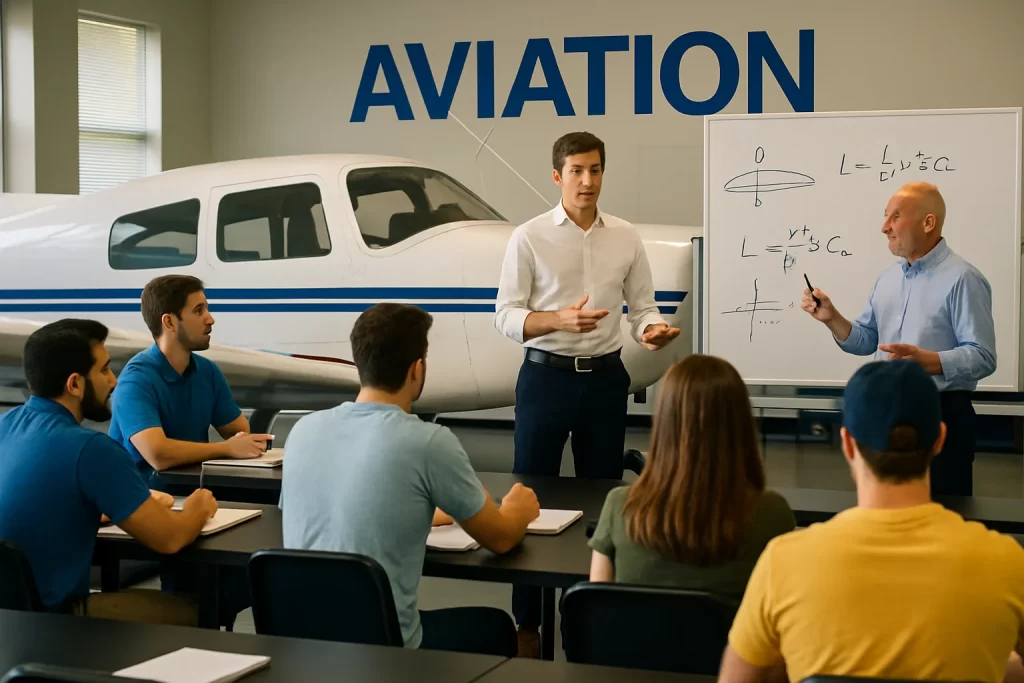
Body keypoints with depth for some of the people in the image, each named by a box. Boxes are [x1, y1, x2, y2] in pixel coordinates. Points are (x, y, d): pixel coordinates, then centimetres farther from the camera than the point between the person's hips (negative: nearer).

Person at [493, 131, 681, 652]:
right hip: (546, 376, -3)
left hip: (605, 377, 3)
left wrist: (651, 331, -17)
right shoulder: (529, 238, -5)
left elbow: (643, 307, 6)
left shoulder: (626, 237, 4)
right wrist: (558, 320, -25)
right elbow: (506, 316, -8)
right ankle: (526, 620, 15)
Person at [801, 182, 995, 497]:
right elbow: (866, 341, 15)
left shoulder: (962, 279, -12)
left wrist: (925, 360, -31)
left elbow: (982, 357, -17)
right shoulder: (888, 277, 12)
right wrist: (832, 318, -2)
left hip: (942, 416, -7)